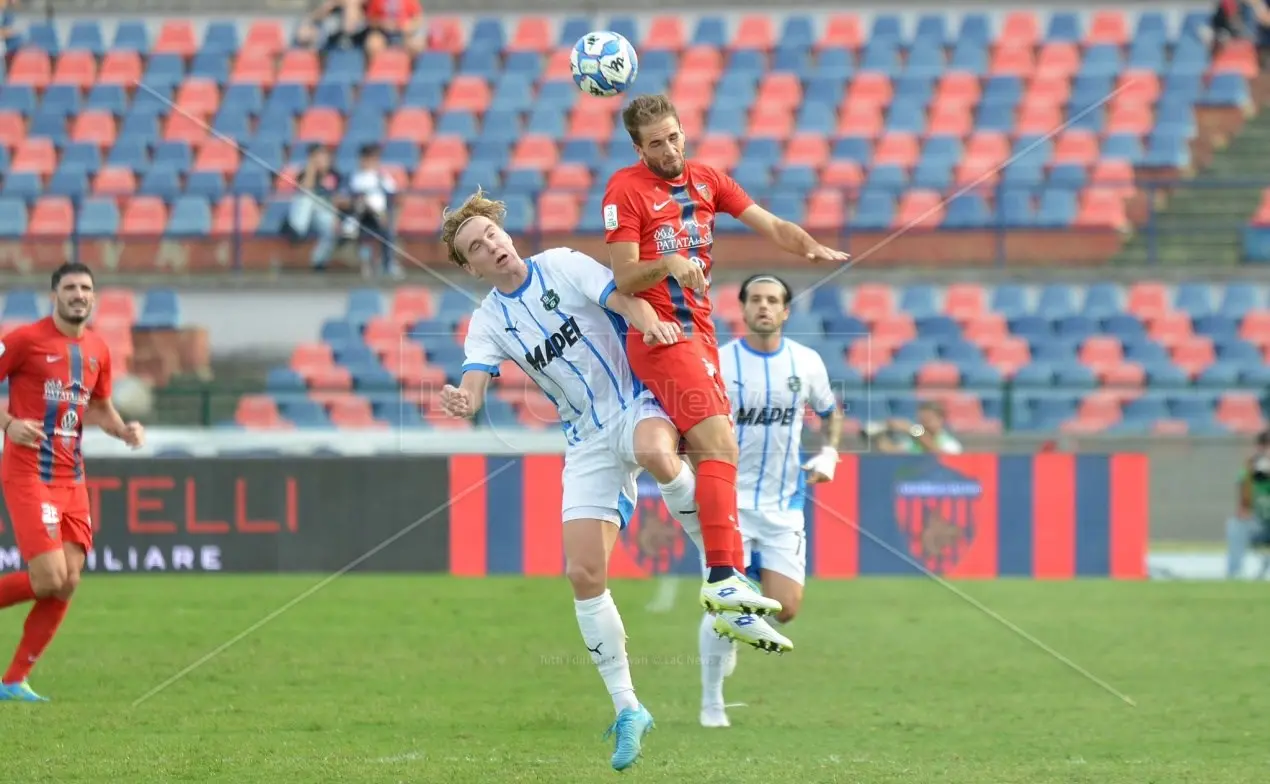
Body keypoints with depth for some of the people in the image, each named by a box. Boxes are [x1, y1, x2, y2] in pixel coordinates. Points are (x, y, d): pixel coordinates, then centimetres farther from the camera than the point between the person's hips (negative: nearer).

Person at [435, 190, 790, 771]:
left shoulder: (564, 266, -2)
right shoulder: (488, 321, 5)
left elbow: (624, 298, -13)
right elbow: (473, 385, -9)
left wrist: (648, 321, -37)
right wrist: (461, 402, -34)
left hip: (638, 405, -4)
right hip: (587, 442, 4)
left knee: (653, 451, -41)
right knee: (583, 573, -9)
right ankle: (627, 710, 3)